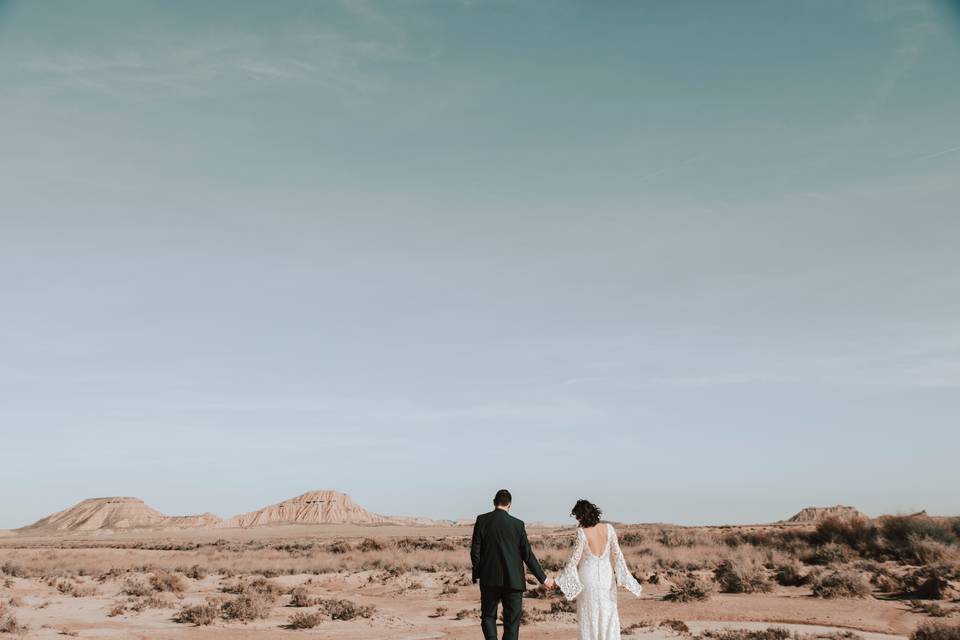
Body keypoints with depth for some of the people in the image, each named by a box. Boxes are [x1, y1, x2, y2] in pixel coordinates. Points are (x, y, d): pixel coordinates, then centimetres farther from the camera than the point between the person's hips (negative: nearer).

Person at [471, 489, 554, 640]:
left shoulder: (482, 520, -3)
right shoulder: (518, 524, -3)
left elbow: (475, 550, -5)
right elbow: (527, 555, -1)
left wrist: (476, 574, 9)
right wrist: (543, 578, 8)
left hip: (489, 579, 0)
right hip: (513, 581, 0)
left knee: (488, 616, 16)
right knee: (512, 622, 9)